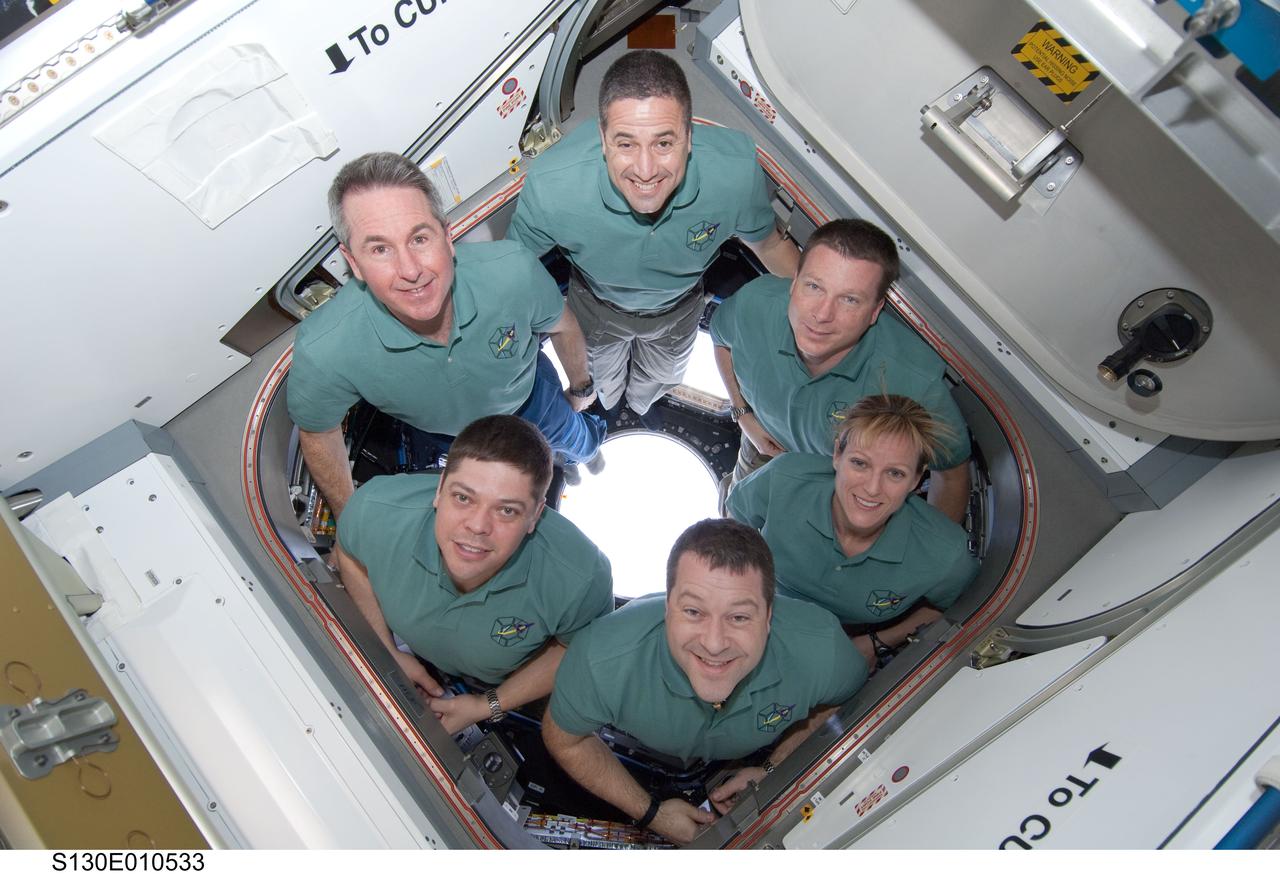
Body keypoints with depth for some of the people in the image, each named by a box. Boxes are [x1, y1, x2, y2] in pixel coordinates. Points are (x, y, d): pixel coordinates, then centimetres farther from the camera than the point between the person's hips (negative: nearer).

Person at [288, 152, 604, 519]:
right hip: (449, 433, 0)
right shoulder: (323, 350, -43)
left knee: (583, 448, 31)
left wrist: (581, 386, 3)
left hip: (529, 394, 1)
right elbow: (317, 432, -20)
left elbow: (561, 325, -16)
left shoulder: (512, 270, -41)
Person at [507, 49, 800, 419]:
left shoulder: (737, 171, -40)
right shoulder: (551, 186, -44)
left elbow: (769, 243, -16)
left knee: (659, 385, 34)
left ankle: (642, 415, 71)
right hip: (597, 306, -1)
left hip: (679, 306, 2)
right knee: (601, 389, 32)